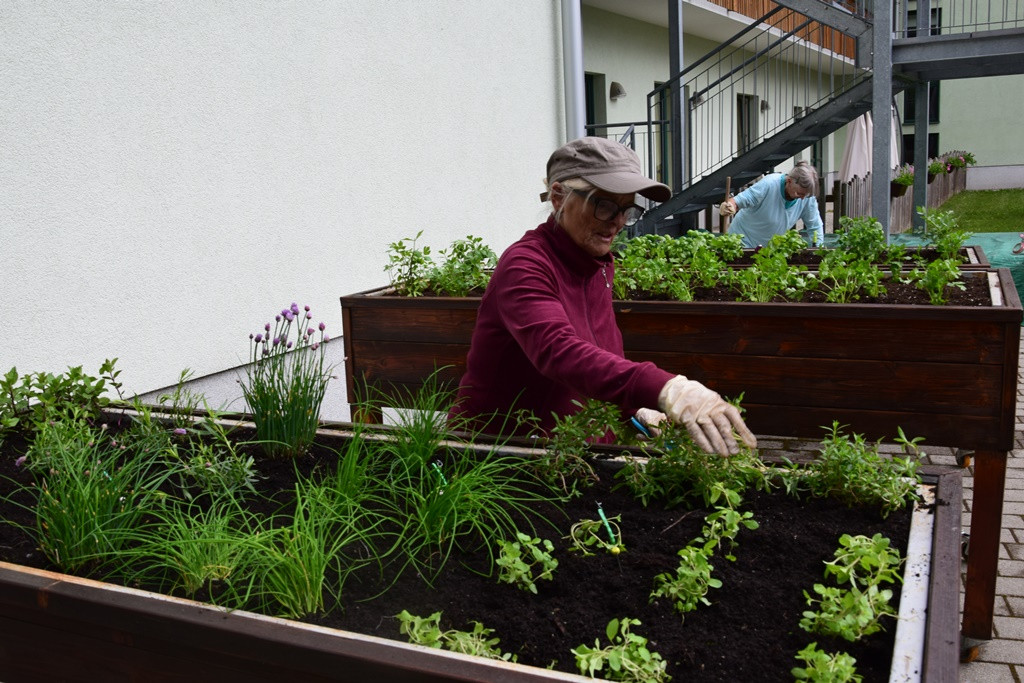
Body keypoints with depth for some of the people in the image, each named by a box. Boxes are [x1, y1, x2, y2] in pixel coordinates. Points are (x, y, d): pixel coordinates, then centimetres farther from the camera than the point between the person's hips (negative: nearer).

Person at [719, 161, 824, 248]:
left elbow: (815, 227, -4)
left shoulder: (808, 196, -14)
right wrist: (731, 206, -48)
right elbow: (738, 201, -25)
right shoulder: (768, 184, -27)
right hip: (744, 240, -5)